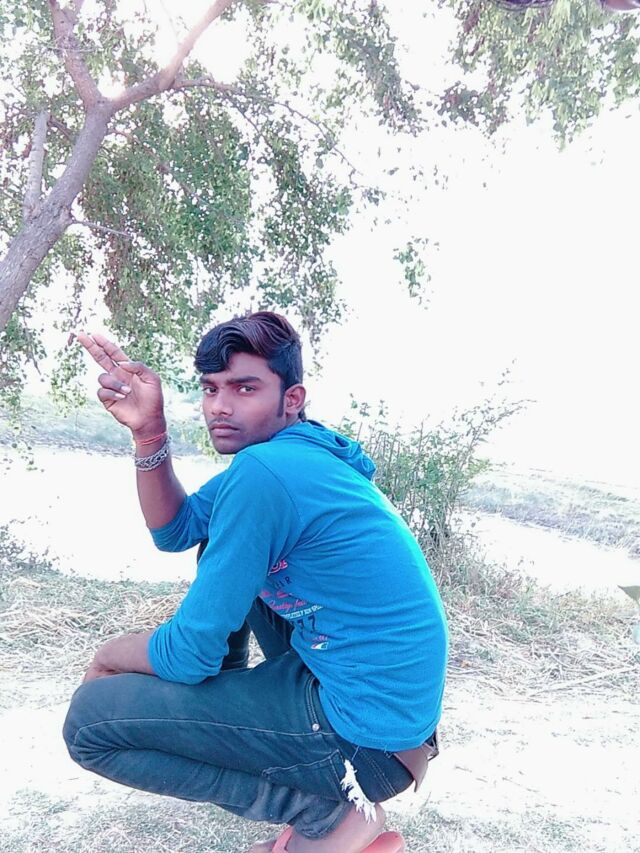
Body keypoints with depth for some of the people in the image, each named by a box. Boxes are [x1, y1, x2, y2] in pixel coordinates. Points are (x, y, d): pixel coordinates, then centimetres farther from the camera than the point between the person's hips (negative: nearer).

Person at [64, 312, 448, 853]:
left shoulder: (263, 471, -24)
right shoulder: (296, 451, 5)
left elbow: (188, 656, -17)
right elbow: (174, 532, 10)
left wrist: (106, 660, 3)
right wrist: (148, 432, -4)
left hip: (368, 738, -9)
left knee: (89, 721, -7)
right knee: (223, 550, 17)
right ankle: (226, 706, 28)